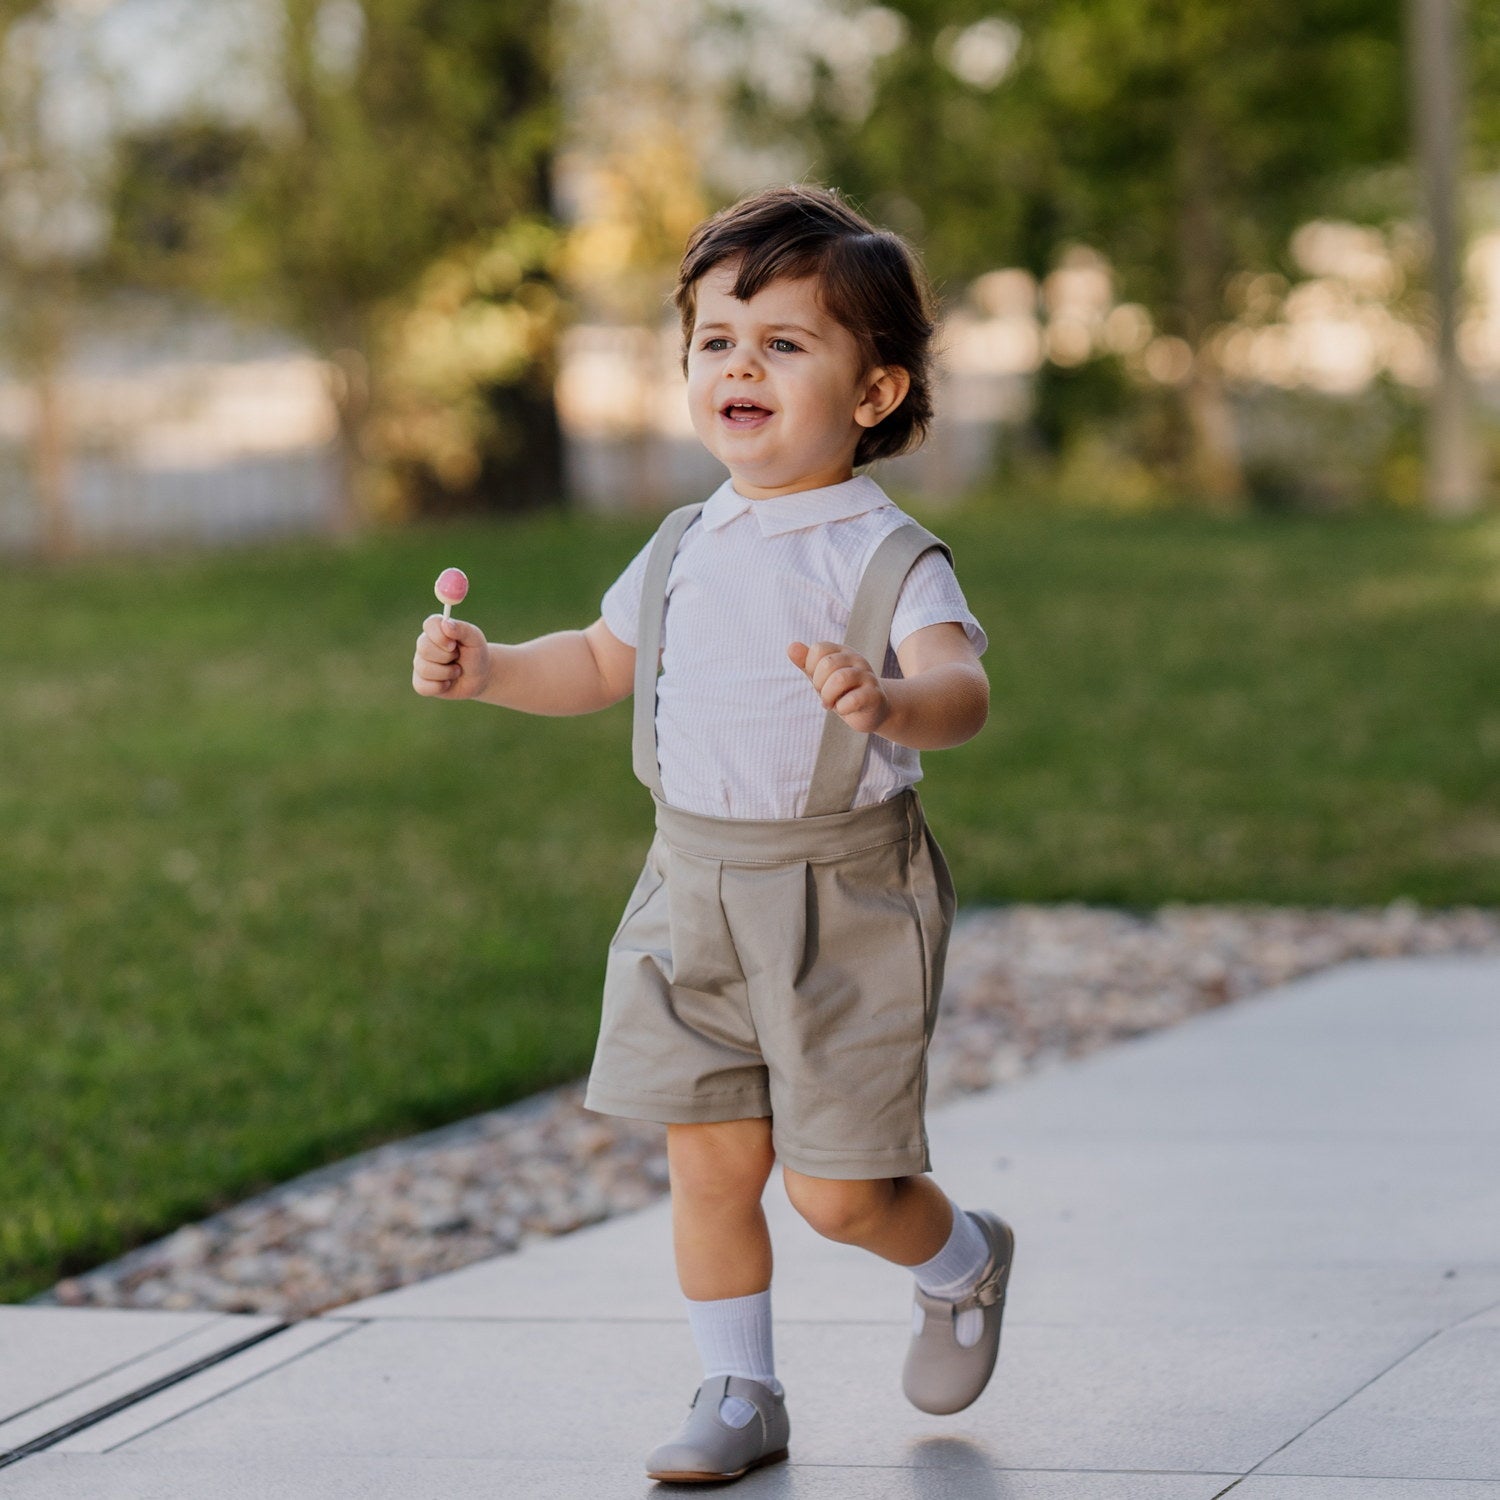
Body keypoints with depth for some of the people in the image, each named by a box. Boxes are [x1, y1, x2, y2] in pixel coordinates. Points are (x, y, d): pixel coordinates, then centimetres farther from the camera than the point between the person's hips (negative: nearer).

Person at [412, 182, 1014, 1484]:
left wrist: (891, 702, -50)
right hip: (694, 890, 5)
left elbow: (962, 689, -28)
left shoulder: (887, 556, -13)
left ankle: (962, 1262, 31)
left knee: (840, 1190, -1)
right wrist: (489, 670, 8)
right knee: (709, 1160, 6)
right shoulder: (685, 549, 7)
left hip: (843, 899, -5)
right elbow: (605, 661, 24)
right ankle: (740, 1392, 22)